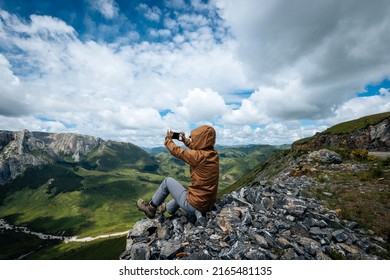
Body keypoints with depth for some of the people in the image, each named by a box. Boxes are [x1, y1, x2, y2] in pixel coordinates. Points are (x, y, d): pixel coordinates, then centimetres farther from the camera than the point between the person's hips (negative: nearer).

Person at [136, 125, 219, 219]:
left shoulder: (199, 156, -24)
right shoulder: (214, 154, -3)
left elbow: (176, 151, -11)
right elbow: (196, 147, 18)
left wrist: (168, 139, 7)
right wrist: (185, 140, 20)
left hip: (194, 206, -7)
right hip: (208, 205, 8)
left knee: (167, 181, 10)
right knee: (184, 191, 35)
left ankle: (151, 209, 27)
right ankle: (167, 208, 56)